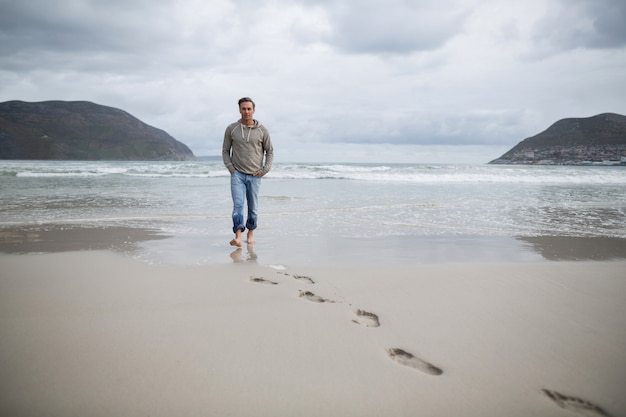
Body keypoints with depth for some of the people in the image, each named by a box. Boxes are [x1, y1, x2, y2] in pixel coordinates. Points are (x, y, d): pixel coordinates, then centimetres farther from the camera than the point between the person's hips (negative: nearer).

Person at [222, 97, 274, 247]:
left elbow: (270, 151, 9)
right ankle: (238, 236, -18)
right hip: (237, 174, -1)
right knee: (238, 205, -13)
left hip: (254, 175, 1)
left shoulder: (262, 130, 2)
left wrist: (264, 170, -1)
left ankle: (250, 234, 21)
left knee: (253, 208, 7)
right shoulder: (231, 129, 2)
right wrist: (230, 168, -2)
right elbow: (225, 150, 9)